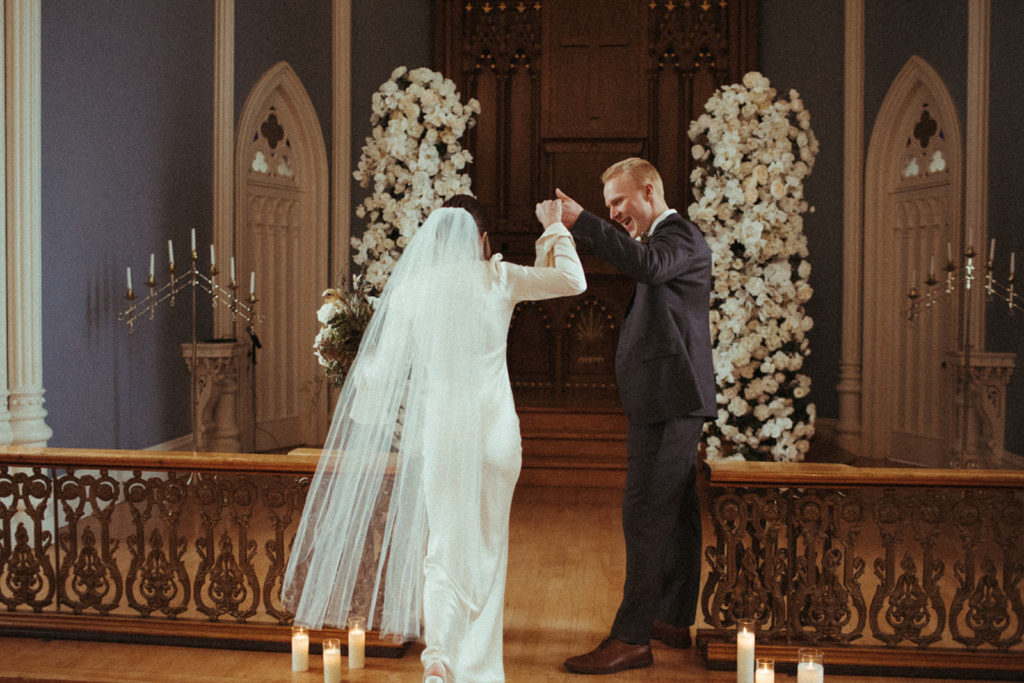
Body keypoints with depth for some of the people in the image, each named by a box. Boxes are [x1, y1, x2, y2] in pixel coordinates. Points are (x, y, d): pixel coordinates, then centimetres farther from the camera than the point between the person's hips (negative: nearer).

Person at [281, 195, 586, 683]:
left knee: (444, 545, 9)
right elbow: (573, 280, 9)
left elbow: (386, 364, 3)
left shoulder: (411, 289, 0)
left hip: (440, 426, 0)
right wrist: (554, 228, 20)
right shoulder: (499, 279, 0)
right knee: (486, 544, 12)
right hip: (495, 427, 0)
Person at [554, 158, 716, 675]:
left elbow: (646, 265, -33)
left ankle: (631, 639, -8)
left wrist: (581, 222, -34)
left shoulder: (681, 236, -10)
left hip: (669, 400, -11)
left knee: (644, 515, -11)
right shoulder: (666, 238, 23)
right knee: (675, 514, 15)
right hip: (671, 400, 11)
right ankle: (674, 621, 24)